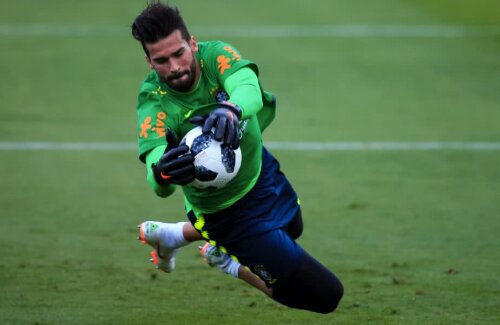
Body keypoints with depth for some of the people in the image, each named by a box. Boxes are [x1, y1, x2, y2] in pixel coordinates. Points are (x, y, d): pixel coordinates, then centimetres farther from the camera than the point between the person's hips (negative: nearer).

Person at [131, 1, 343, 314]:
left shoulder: (214, 54, -24)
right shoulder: (154, 104, -32)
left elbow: (249, 88, -46)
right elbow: (160, 188, -46)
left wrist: (231, 109, -70)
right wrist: (162, 173, -71)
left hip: (262, 170, 5)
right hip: (232, 210, -5)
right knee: (325, 295, -2)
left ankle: (179, 234, 43)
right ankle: (229, 263, 22)